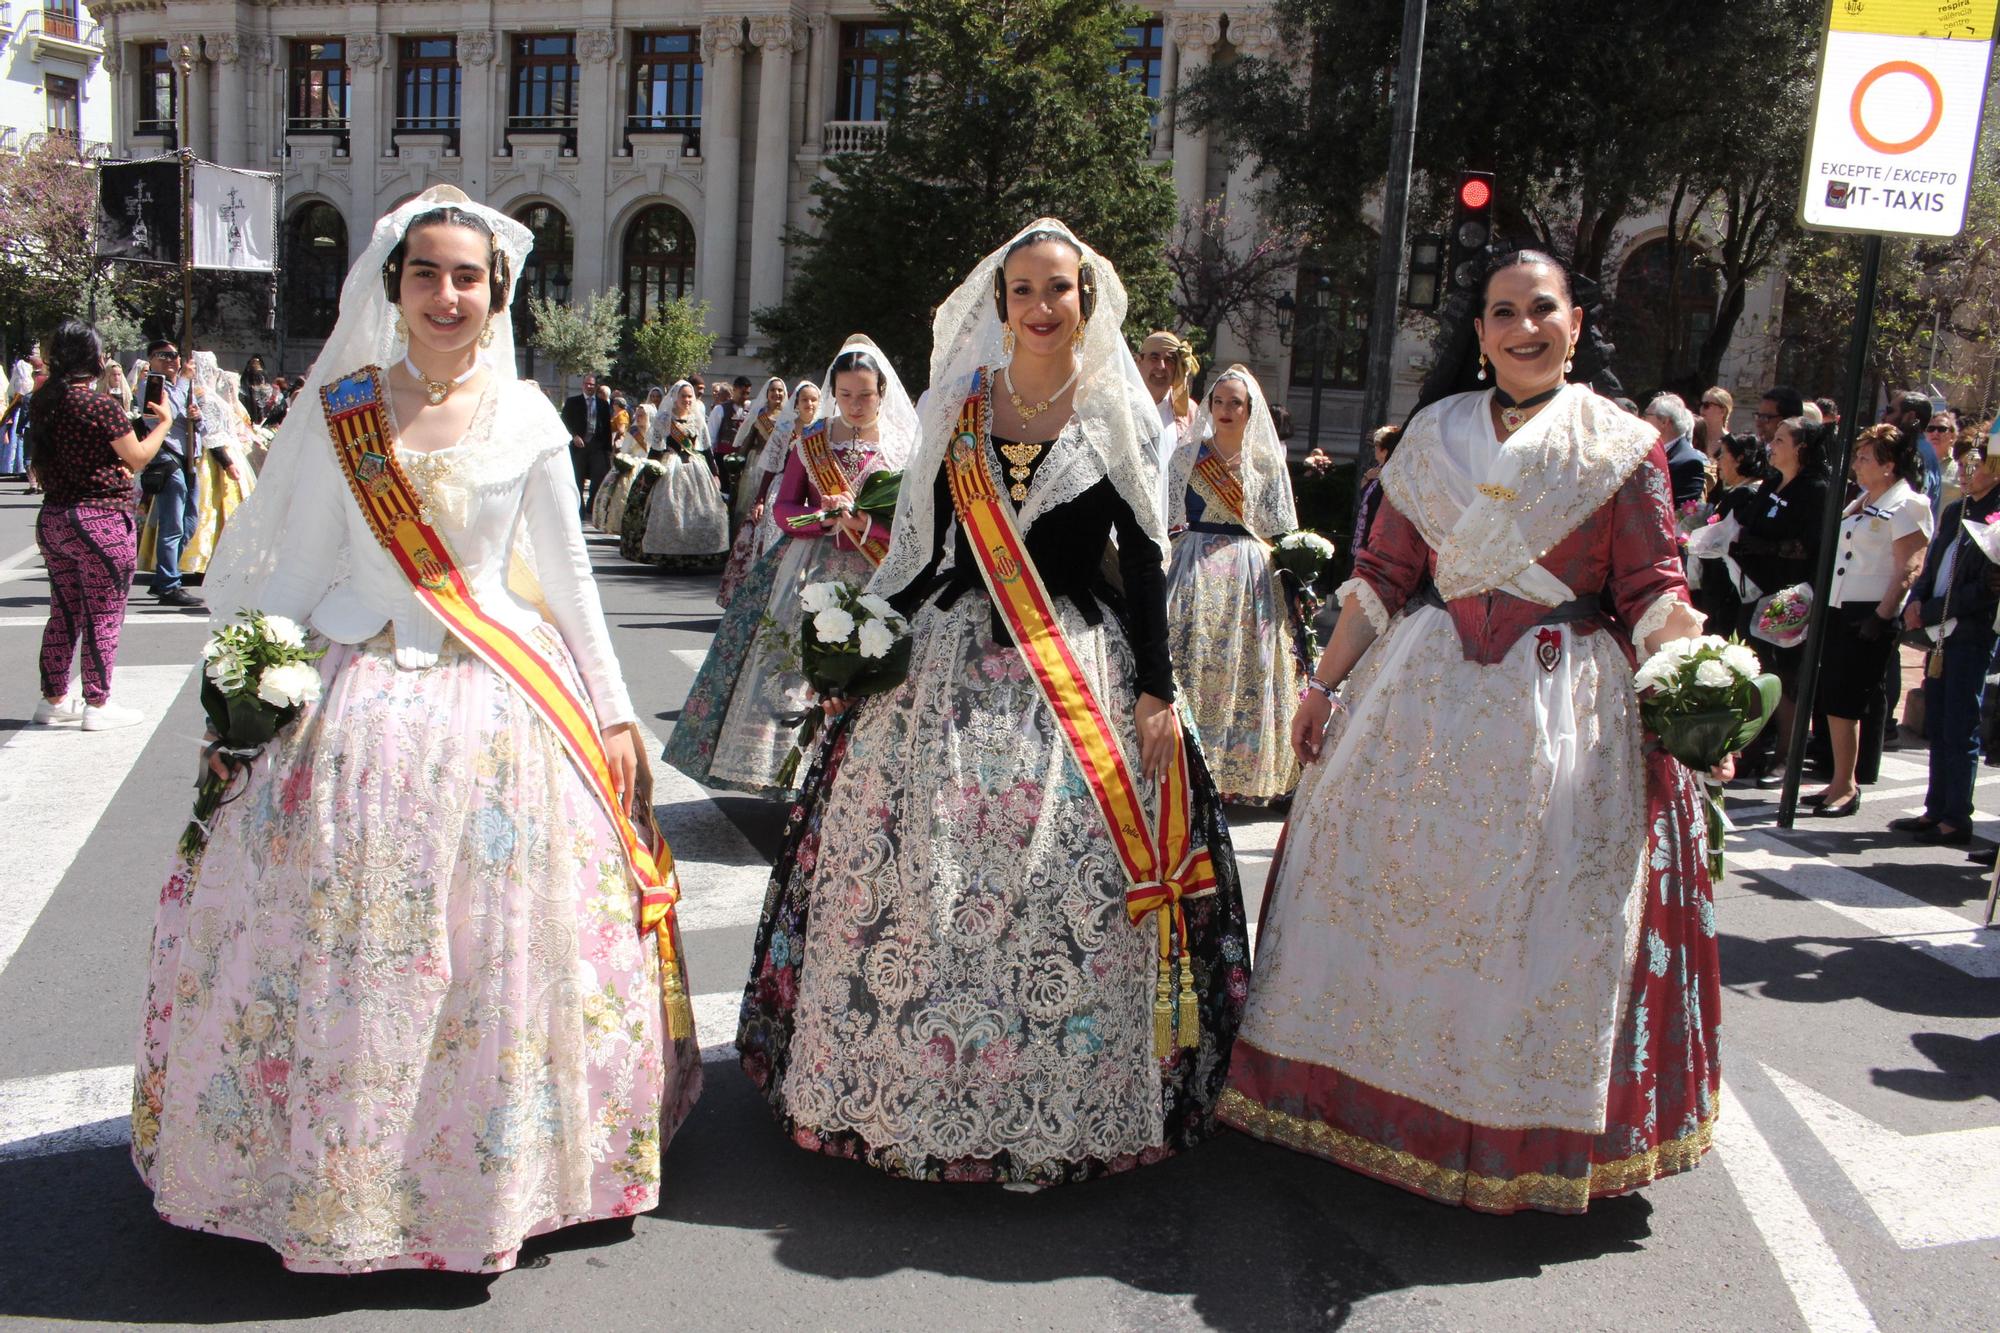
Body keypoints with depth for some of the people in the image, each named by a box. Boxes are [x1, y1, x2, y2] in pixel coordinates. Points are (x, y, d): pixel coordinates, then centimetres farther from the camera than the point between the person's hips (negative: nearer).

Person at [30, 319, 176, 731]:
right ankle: (97, 705, 7)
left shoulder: (43, 402, 6)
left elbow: (43, 464, 16)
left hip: (52, 520, 7)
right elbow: (138, 458, -8)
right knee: (104, 615, 2)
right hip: (101, 521, -7)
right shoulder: (100, 405, -17)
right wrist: (164, 422, 7)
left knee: (65, 612, 16)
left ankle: (54, 699, 24)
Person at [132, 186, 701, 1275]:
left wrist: (612, 712, 5)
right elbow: (299, 565, 7)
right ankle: (335, 1165, 21)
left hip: (505, 708, 0)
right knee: (342, 943, 2)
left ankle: (500, 1166, 20)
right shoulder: (337, 410, 4)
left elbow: (566, 575, 7)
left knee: (498, 948, 3)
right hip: (367, 698, 0)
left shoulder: (527, 419, 4)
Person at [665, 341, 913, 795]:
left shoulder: (903, 447, 2)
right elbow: (782, 509, 5)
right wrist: (825, 516, -13)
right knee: (789, 668, -4)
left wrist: (862, 522, -19)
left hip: (868, 579, -2)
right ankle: (787, 768, 4)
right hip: (806, 573, 3)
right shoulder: (810, 440, 9)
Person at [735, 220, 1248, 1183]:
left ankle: (1060, 1105, 12)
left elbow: (1145, 563, 0)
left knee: (1070, 882, -4)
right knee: (920, 869, 2)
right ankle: (915, 1079, 19)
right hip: (954, 659, 3)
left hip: (1083, 668, -2)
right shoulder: (960, 406, 8)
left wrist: (1157, 691, -6)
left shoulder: (1119, 417, 1)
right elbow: (927, 543, 12)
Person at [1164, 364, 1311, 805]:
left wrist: (1292, 588, 1)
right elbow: (1169, 518, 8)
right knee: (1194, 666, -5)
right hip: (1198, 573, 0)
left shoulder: (1268, 462, 7)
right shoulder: (1188, 455, 7)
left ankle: (1241, 774, 8)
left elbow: (1282, 533, 9)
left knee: (1248, 672, 0)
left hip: (1252, 576, 0)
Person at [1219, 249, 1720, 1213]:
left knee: (1542, 907, 2)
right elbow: (1383, 574, 9)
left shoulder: (1622, 446, 1)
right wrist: (1325, 682, 6)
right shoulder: (1434, 434, 9)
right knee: (1389, 875, 7)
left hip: (1563, 700, -3)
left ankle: (1530, 1128, 21)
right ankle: (1381, 1086, 26)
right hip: (1425, 690, 3)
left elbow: (1655, 593, -3)